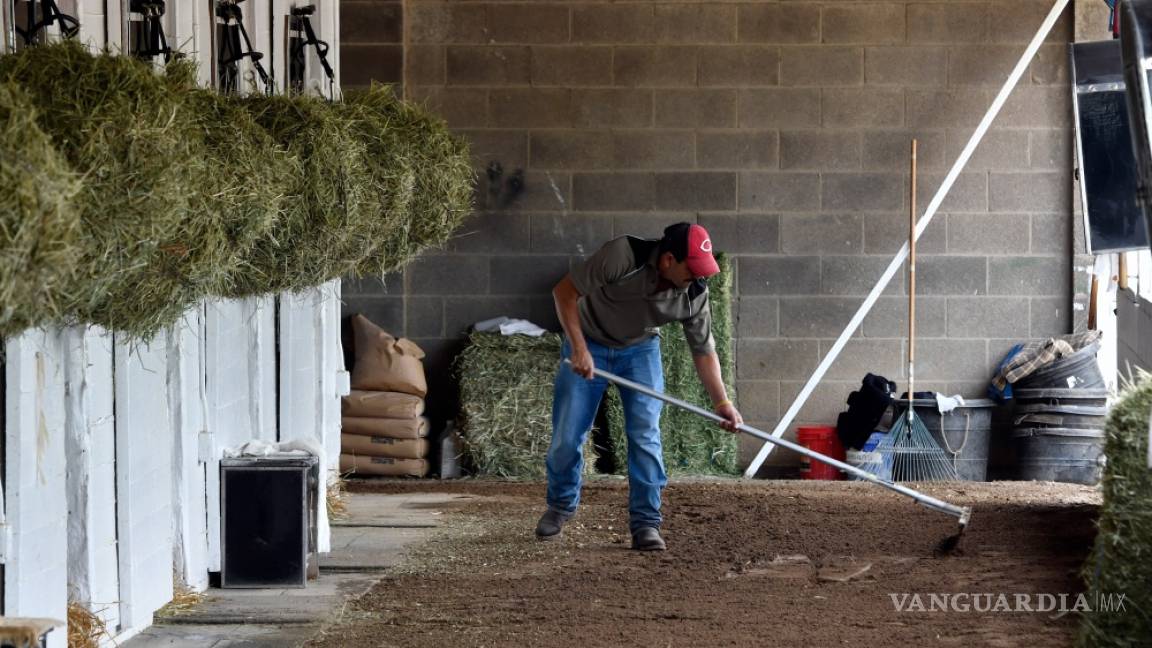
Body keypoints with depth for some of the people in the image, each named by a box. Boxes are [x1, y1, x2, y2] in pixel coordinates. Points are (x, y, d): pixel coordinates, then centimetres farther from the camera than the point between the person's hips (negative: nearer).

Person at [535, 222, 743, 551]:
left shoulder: (694, 293, -21)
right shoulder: (622, 256, -35)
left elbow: (704, 350, -8)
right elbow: (564, 292, -26)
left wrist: (722, 402, -17)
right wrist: (579, 348, -30)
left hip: (640, 350, 2)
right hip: (588, 343, -2)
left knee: (645, 434, -11)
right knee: (567, 436, 1)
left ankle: (646, 522, -3)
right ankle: (561, 505, 26)